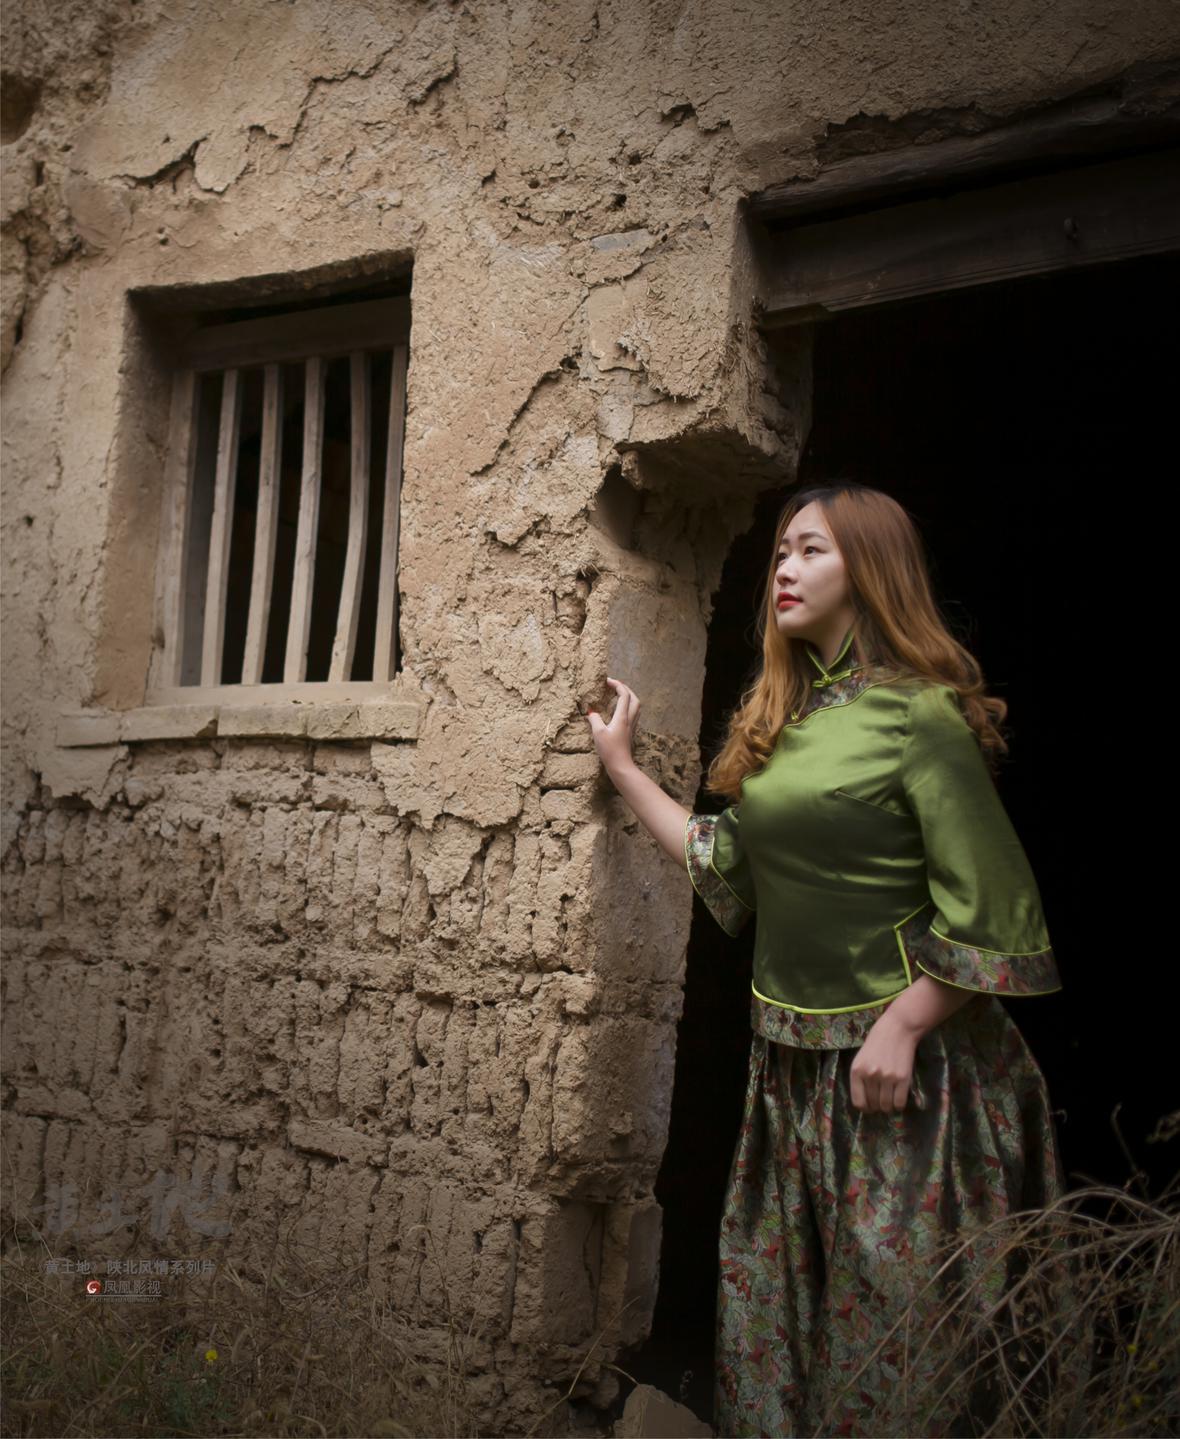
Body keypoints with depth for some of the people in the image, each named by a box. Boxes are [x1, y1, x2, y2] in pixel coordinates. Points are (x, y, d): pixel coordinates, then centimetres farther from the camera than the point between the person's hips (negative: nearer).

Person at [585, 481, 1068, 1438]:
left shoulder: (919, 717, -12)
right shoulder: (779, 717, 10)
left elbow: (991, 914, -14)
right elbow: (731, 868, 14)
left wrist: (903, 1026, -19)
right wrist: (624, 768, 18)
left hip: (898, 1068, -7)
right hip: (789, 1062, 7)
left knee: (889, 1324, 4)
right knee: (770, 1309, 15)